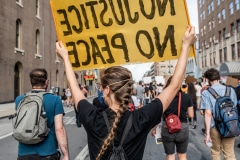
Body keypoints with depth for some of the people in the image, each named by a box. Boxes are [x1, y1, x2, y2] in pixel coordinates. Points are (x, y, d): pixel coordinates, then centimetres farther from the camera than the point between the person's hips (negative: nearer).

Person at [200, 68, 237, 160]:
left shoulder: (206, 93, -10)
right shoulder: (230, 90, 2)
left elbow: (208, 113, -15)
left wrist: (207, 133, -12)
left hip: (215, 127, -2)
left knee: (216, 152, 17)